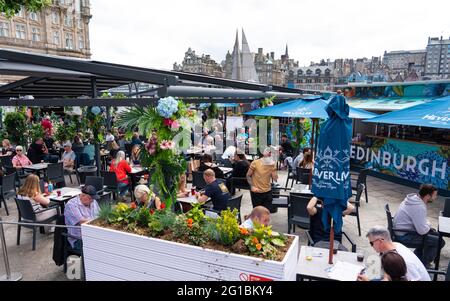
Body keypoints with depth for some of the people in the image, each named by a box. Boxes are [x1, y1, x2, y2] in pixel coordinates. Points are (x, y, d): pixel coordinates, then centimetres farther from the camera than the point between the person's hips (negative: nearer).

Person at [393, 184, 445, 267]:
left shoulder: (414, 198, 1)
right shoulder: (419, 207, -28)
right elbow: (422, 230, -24)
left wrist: (426, 225, 4)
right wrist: (428, 225, -4)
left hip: (402, 230, 10)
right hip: (404, 235, -10)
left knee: (435, 234, 20)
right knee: (439, 241, -8)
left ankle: (416, 257, 28)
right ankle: (423, 265, 10)